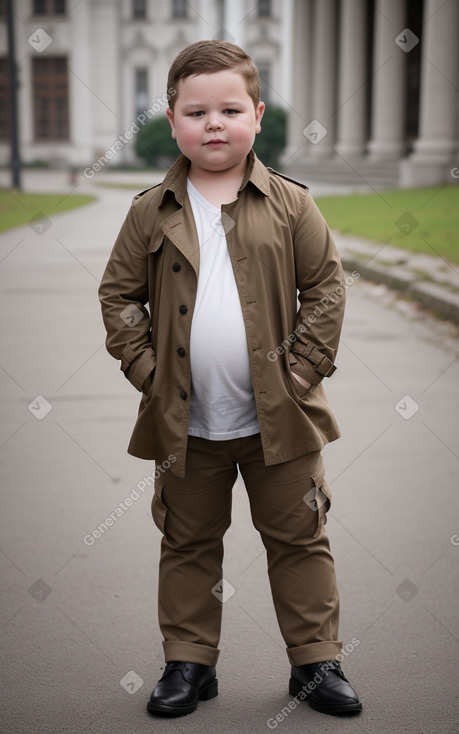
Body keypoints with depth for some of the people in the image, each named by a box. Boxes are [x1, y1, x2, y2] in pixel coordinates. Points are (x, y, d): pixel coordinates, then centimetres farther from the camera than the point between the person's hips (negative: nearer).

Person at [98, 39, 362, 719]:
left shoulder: (290, 204, -3)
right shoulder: (151, 213, 0)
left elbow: (326, 286, -1)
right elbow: (118, 294, 5)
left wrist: (306, 365, -8)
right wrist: (145, 368, -4)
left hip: (278, 418, -1)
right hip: (185, 423, 1)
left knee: (299, 540, 9)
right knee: (188, 544, 13)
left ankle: (316, 662, 24)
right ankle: (189, 663, 28)